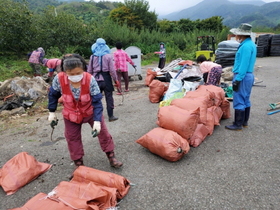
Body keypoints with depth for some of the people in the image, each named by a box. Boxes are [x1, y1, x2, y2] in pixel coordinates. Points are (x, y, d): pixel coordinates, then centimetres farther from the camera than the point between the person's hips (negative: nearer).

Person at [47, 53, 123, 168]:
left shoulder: (90, 79, -31)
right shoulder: (59, 79, -26)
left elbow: (97, 101, -26)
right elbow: (53, 95, -5)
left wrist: (97, 120, -32)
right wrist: (52, 112, 1)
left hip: (90, 111, -1)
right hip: (71, 114, 2)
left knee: (102, 132, 5)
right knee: (72, 138, 10)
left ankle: (112, 158, 24)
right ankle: (79, 165, 30)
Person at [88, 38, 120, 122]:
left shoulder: (92, 57, 2)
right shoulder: (108, 56, -5)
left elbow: (89, 71, 4)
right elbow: (112, 70, -7)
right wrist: (116, 80, 0)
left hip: (96, 80, 3)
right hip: (106, 80, -2)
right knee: (109, 98, 4)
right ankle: (111, 116, 8)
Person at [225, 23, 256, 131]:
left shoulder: (245, 46, -18)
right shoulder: (251, 44, 14)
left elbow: (243, 65, -22)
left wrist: (237, 80, -20)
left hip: (242, 76, -11)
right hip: (249, 75, 11)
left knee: (239, 101, -4)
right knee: (245, 100, 15)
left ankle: (238, 125, 4)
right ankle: (244, 122, 25)